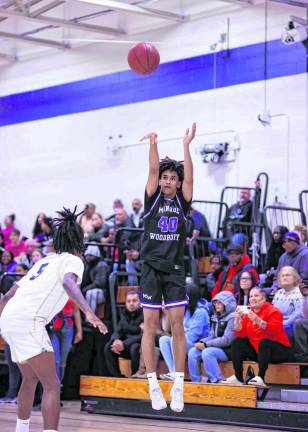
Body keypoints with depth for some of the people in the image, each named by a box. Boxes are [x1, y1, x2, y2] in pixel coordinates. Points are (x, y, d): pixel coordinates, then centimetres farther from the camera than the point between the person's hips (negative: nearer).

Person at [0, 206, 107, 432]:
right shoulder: (73, 260, 4)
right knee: (52, 385, -11)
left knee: (30, 378, 27)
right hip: (28, 321, -8)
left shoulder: (45, 261, 26)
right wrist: (89, 312, -35)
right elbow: (68, 282, -22)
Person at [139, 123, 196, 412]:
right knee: (150, 325, -2)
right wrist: (153, 144, -20)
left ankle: (178, 386, -1)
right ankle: (154, 386, 2)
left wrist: (186, 145, -12)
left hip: (175, 270, 1)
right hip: (151, 268, -1)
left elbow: (188, 176, -4)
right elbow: (153, 170, -6)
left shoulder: (182, 202, 9)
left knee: (177, 324, -3)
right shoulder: (153, 200, 6)